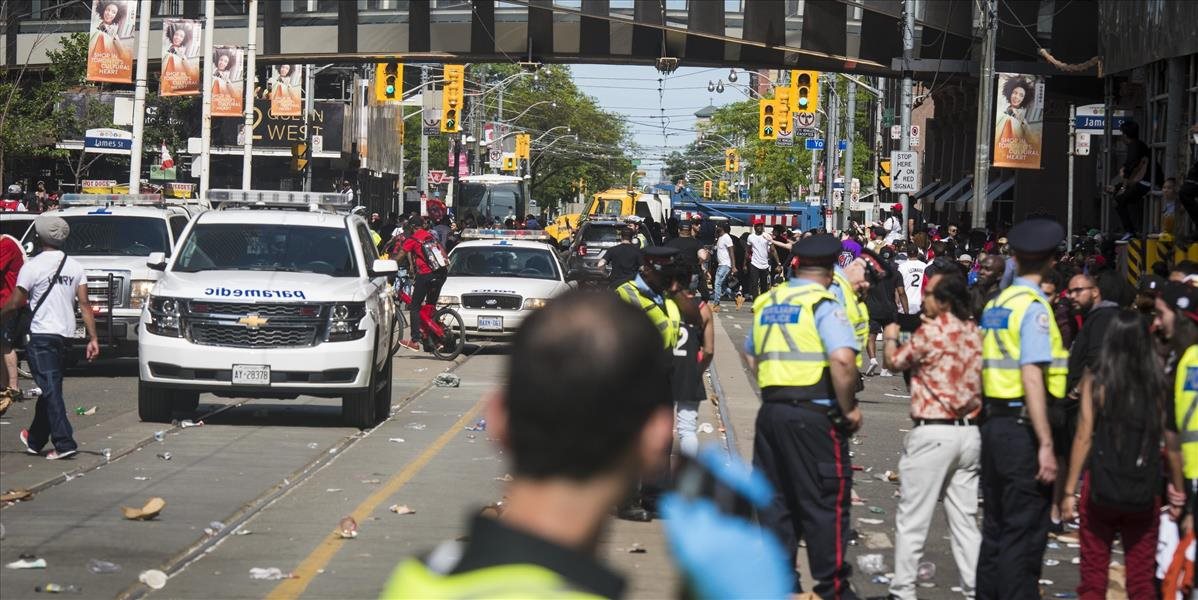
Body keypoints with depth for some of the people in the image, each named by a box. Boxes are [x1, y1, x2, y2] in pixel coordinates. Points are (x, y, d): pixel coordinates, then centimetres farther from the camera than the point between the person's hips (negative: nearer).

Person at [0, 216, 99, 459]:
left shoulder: (33, 266, -10)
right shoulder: (75, 266, 6)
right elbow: (84, 305, 2)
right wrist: (93, 338, 1)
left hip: (42, 335, -6)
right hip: (66, 334, 6)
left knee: (51, 390, -8)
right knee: (49, 388, 17)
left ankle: (65, 443, -17)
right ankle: (35, 439, 29)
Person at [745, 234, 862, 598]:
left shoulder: (766, 302, 12)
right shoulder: (823, 305, -11)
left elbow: (751, 355, 24)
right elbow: (842, 360, -24)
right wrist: (849, 408, -13)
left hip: (770, 410, 7)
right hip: (813, 414, -7)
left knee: (777, 499, 14)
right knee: (825, 501, 1)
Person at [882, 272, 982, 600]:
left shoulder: (931, 333, -13)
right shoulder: (975, 332, 6)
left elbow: (894, 361, 0)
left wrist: (890, 337, 19)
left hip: (932, 433, -6)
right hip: (970, 432, 7)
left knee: (912, 520, 1)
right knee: (965, 519, 11)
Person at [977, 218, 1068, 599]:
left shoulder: (994, 306, 12)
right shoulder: (1034, 306, -12)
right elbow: (1032, 378, -20)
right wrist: (1046, 444, -21)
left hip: (993, 422, 8)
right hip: (1023, 428, -8)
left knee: (996, 526, 16)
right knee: (1024, 534, -4)